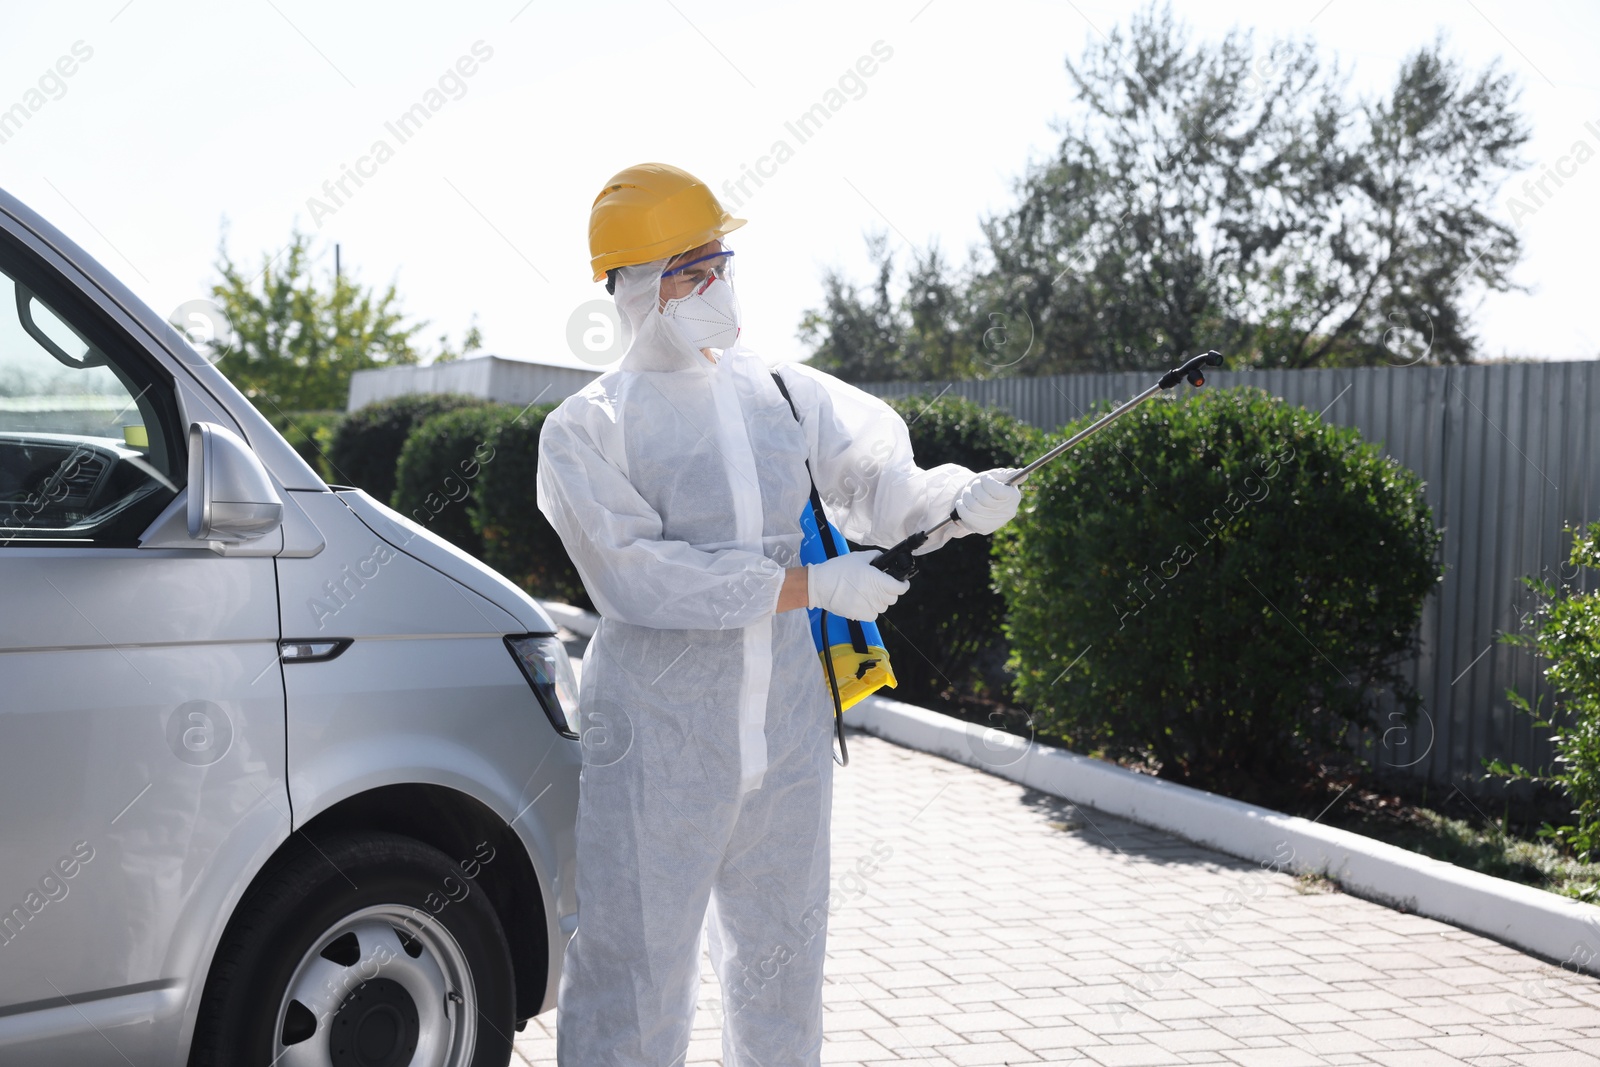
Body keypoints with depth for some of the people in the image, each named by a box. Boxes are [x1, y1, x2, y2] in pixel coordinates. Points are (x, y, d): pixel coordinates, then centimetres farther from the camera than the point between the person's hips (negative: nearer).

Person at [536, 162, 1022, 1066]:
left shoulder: (784, 392, 8)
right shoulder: (587, 429, -5)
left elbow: (875, 480, 2)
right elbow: (636, 575, -16)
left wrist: (956, 499, -21)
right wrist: (809, 585, -19)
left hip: (791, 729, 5)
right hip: (660, 741, -5)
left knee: (783, 959, 18)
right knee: (637, 974, -1)